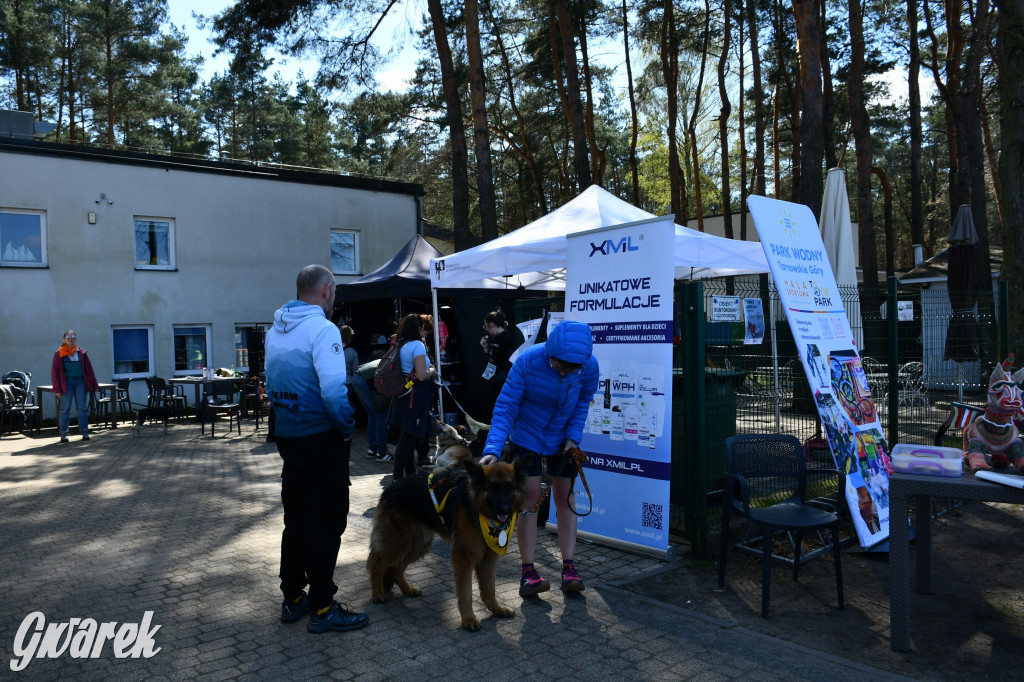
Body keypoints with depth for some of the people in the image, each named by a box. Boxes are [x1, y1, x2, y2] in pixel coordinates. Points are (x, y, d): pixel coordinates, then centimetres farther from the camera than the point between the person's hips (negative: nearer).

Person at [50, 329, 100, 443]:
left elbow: (89, 369, 13)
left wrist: (94, 385, 11)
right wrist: (57, 389, -4)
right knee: (65, 409, 0)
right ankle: (63, 434, 6)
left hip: (80, 381, 2)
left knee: (82, 407, 1)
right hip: (66, 382, -2)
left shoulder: (81, 352, 10)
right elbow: (54, 371, 2)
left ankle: (85, 432, 6)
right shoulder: (59, 354, 4)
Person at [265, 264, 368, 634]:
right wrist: (347, 427, -14)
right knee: (326, 521, 2)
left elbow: (271, 383, 13)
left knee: (295, 518, 18)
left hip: (287, 436, 8)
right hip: (322, 438, -8)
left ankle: (293, 598, 29)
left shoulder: (275, 330, 8)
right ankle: (322, 609, 10)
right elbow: (334, 391, -27)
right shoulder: (322, 329, -18)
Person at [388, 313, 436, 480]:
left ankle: (410, 472, 29)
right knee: (408, 437, -3)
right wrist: (432, 371, -3)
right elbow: (421, 376, -22)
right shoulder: (417, 345, -16)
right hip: (415, 395, -9)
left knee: (409, 437, 18)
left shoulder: (400, 344, 10)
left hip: (403, 393, 9)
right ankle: (398, 476, 3)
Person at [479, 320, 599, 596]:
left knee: (564, 496, 5)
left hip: (562, 438, 2)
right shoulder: (528, 361, -31)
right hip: (527, 435, -2)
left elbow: (583, 401, -1)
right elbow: (505, 406, -26)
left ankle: (568, 567, 14)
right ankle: (528, 571, 3)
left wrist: (573, 436, -10)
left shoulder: (589, 366, -23)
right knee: (530, 495, -6)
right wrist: (492, 449, -36)